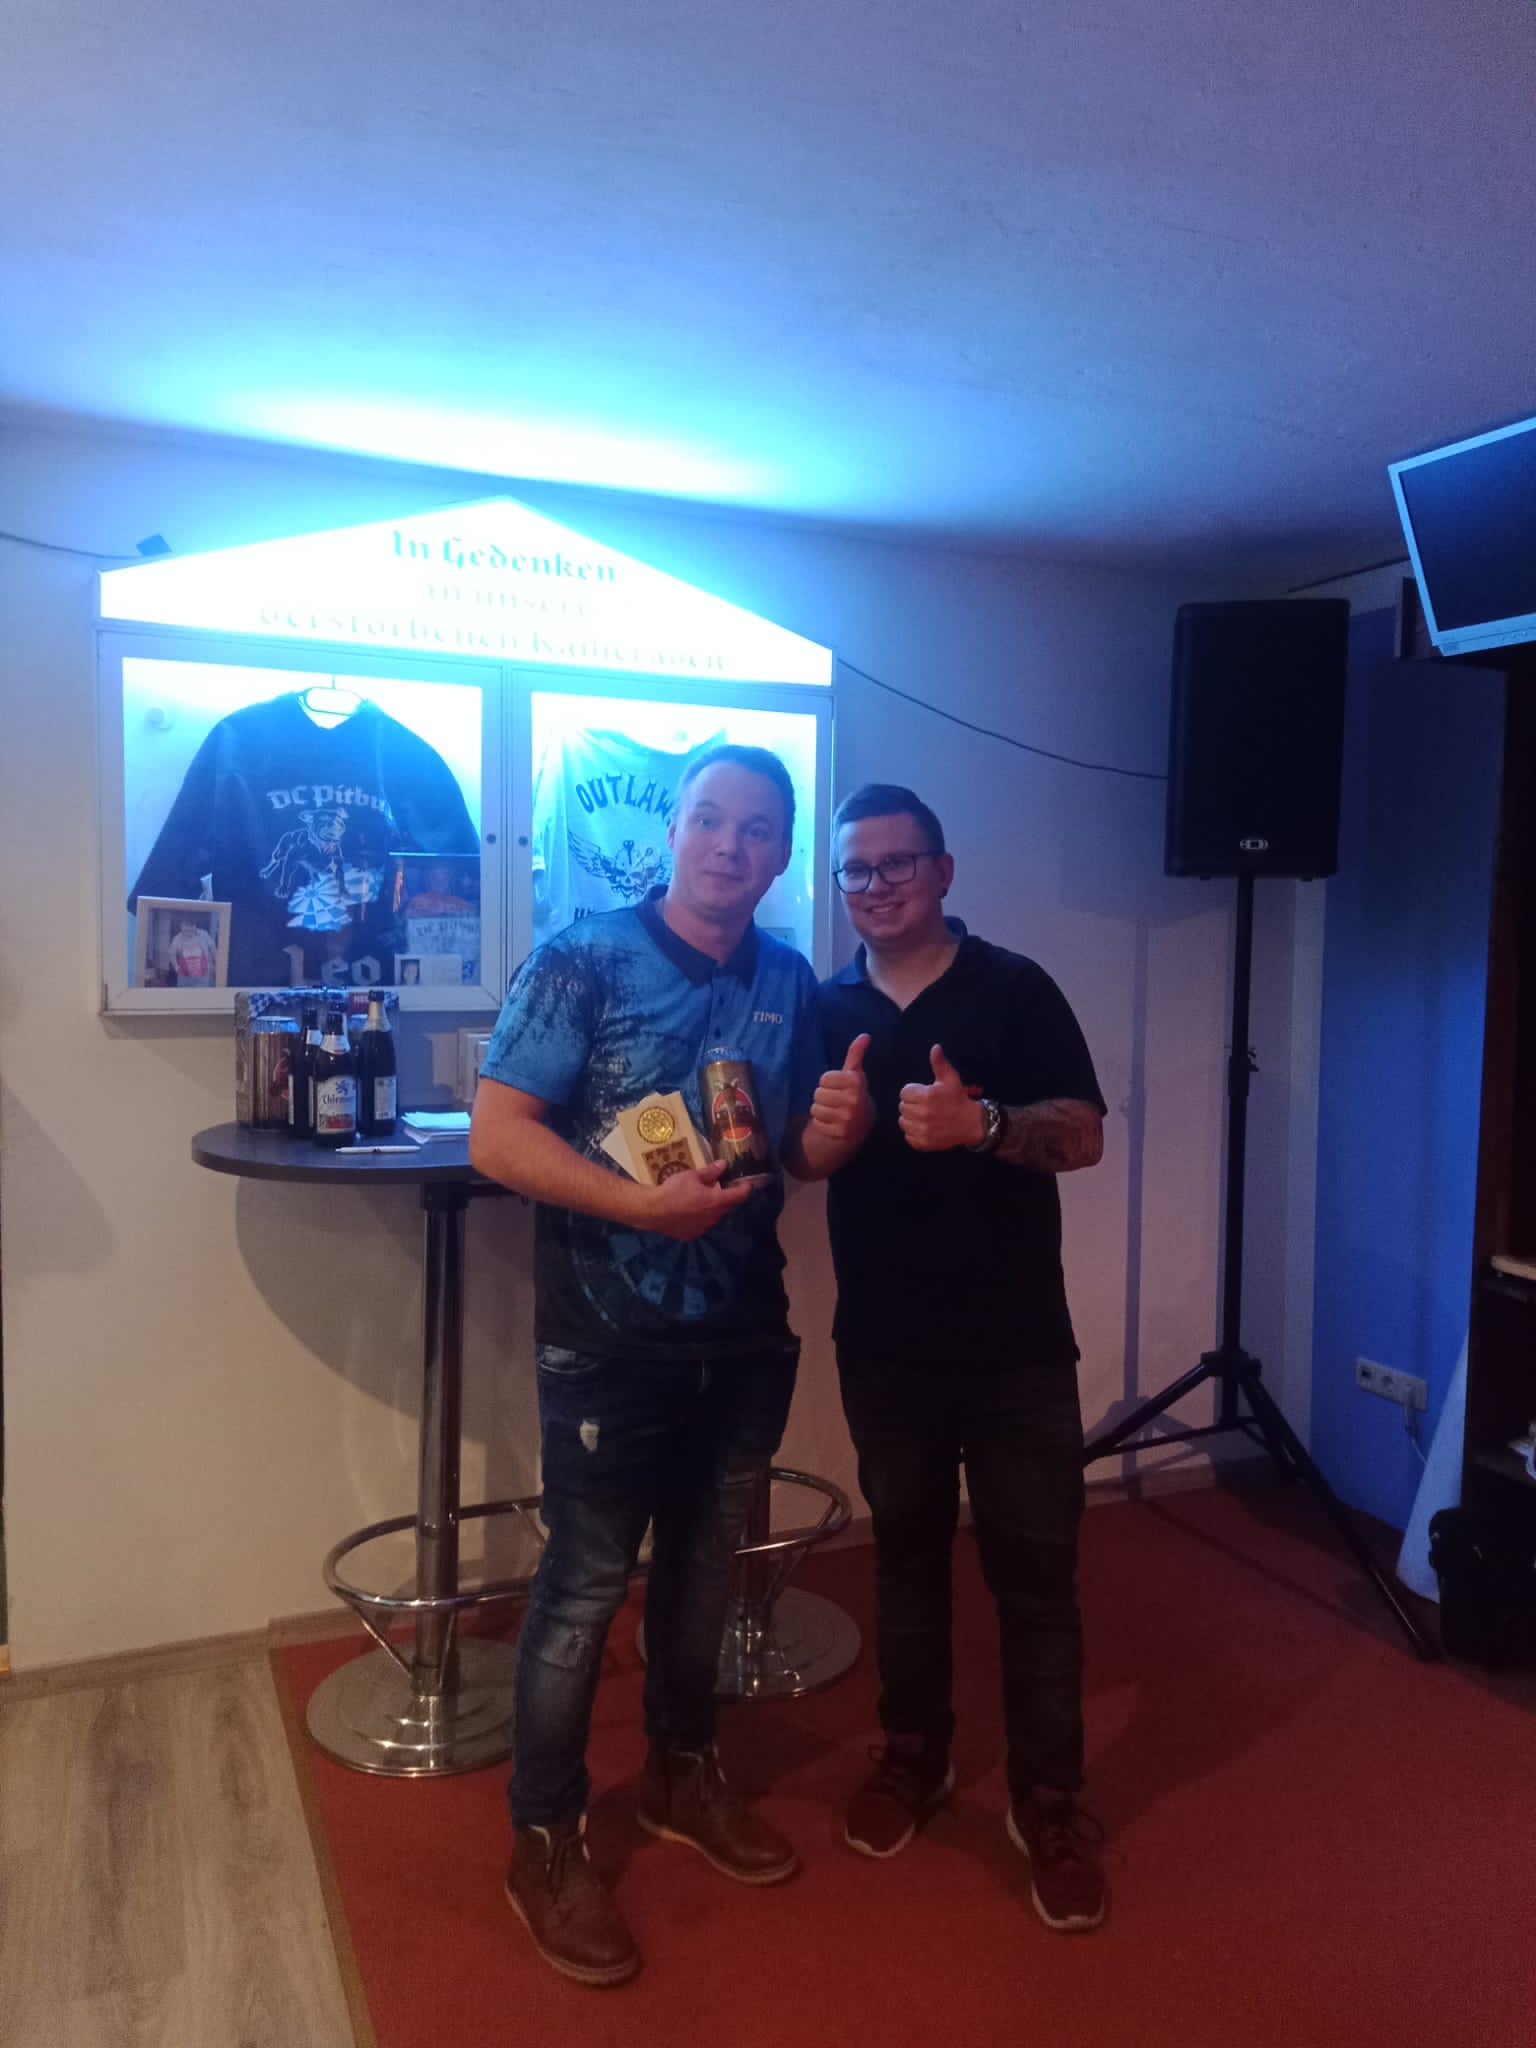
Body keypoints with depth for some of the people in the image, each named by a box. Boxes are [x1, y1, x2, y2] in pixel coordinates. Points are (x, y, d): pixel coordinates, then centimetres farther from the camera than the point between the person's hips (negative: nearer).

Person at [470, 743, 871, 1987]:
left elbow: (800, 1157, 10)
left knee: (705, 1566, 20)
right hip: (610, 1343, -5)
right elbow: (496, 1136, -16)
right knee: (585, 1588, 6)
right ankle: (546, 1842, 27)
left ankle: (684, 1776, 42)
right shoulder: (583, 961, -12)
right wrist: (642, 1203, -28)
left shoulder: (790, 983, 4)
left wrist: (836, 1131, -13)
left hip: (745, 1337, 5)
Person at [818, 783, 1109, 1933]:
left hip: (1015, 1342, -3)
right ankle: (914, 1754, 35)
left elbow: (1084, 1136, -11)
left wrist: (980, 1122, -28)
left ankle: (1049, 1800, 21)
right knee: (906, 1548, 17)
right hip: (885, 1341, 3)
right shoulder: (826, 1009, 5)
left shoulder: (1014, 990, -5)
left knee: (1035, 1568, 4)